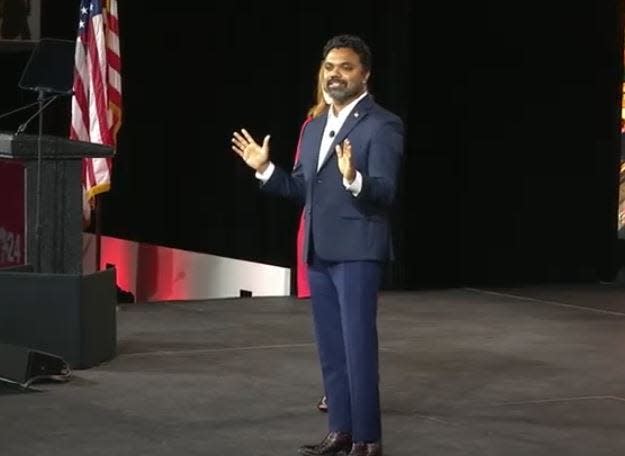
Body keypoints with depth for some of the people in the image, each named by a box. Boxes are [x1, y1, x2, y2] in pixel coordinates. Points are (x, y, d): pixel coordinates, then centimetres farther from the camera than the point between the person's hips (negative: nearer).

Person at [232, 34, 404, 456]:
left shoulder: (383, 125, -10)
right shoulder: (314, 128, 14)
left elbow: (385, 193, -19)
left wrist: (353, 179, -38)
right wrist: (265, 169, 5)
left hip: (358, 251, -8)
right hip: (319, 252, 8)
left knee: (359, 347, -6)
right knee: (331, 348, 12)